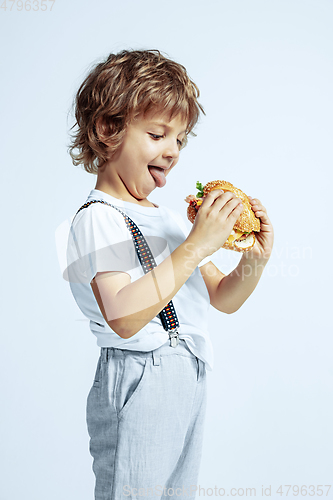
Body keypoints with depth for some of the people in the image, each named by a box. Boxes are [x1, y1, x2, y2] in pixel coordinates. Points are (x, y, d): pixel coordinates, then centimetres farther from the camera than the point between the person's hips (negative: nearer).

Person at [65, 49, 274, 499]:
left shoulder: (170, 219, 12)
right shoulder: (97, 218, -14)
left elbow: (223, 299, 14)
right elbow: (124, 317, -29)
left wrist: (255, 260, -6)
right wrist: (196, 246, -27)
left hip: (190, 382, 8)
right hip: (139, 388, -8)